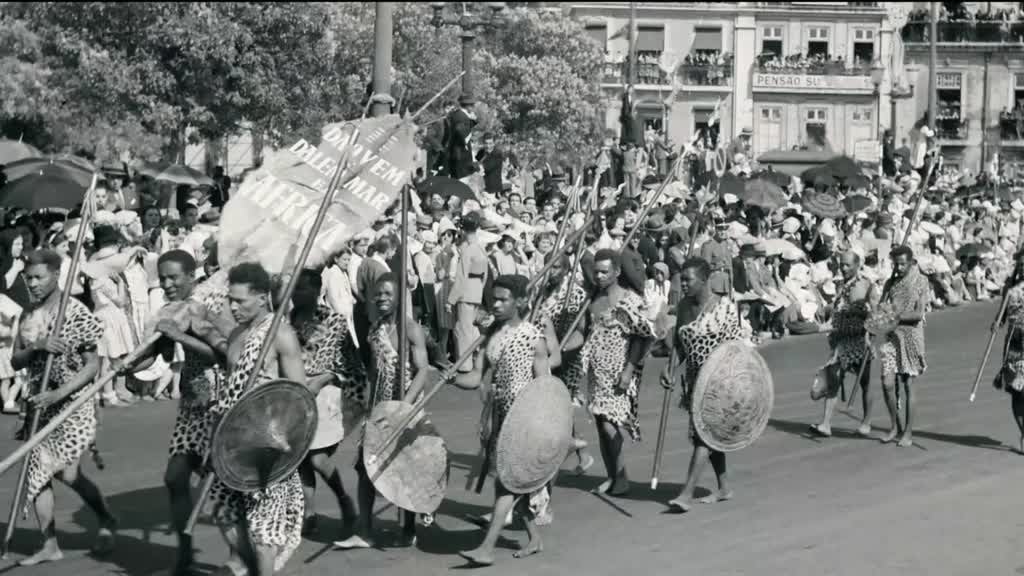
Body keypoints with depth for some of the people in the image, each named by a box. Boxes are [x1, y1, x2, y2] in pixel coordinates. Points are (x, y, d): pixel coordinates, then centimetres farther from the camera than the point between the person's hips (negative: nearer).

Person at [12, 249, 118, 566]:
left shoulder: (76, 312, -13)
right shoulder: (28, 314, 5)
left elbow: (93, 365, -13)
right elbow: (15, 361, 3)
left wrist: (58, 394, -23)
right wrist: (36, 346, -18)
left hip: (74, 402, -6)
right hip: (41, 404, 6)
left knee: (68, 472, -12)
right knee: (37, 472, 3)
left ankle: (107, 521, 13)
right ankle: (50, 545, 13)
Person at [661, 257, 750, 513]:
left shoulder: (724, 306, -11)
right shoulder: (683, 306, 7)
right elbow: (679, 343, 15)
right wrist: (670, 368, 1)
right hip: (694, 378, 7)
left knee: (704, 433, -12)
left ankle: (687, 494, -16)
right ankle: (724, 487, 25)